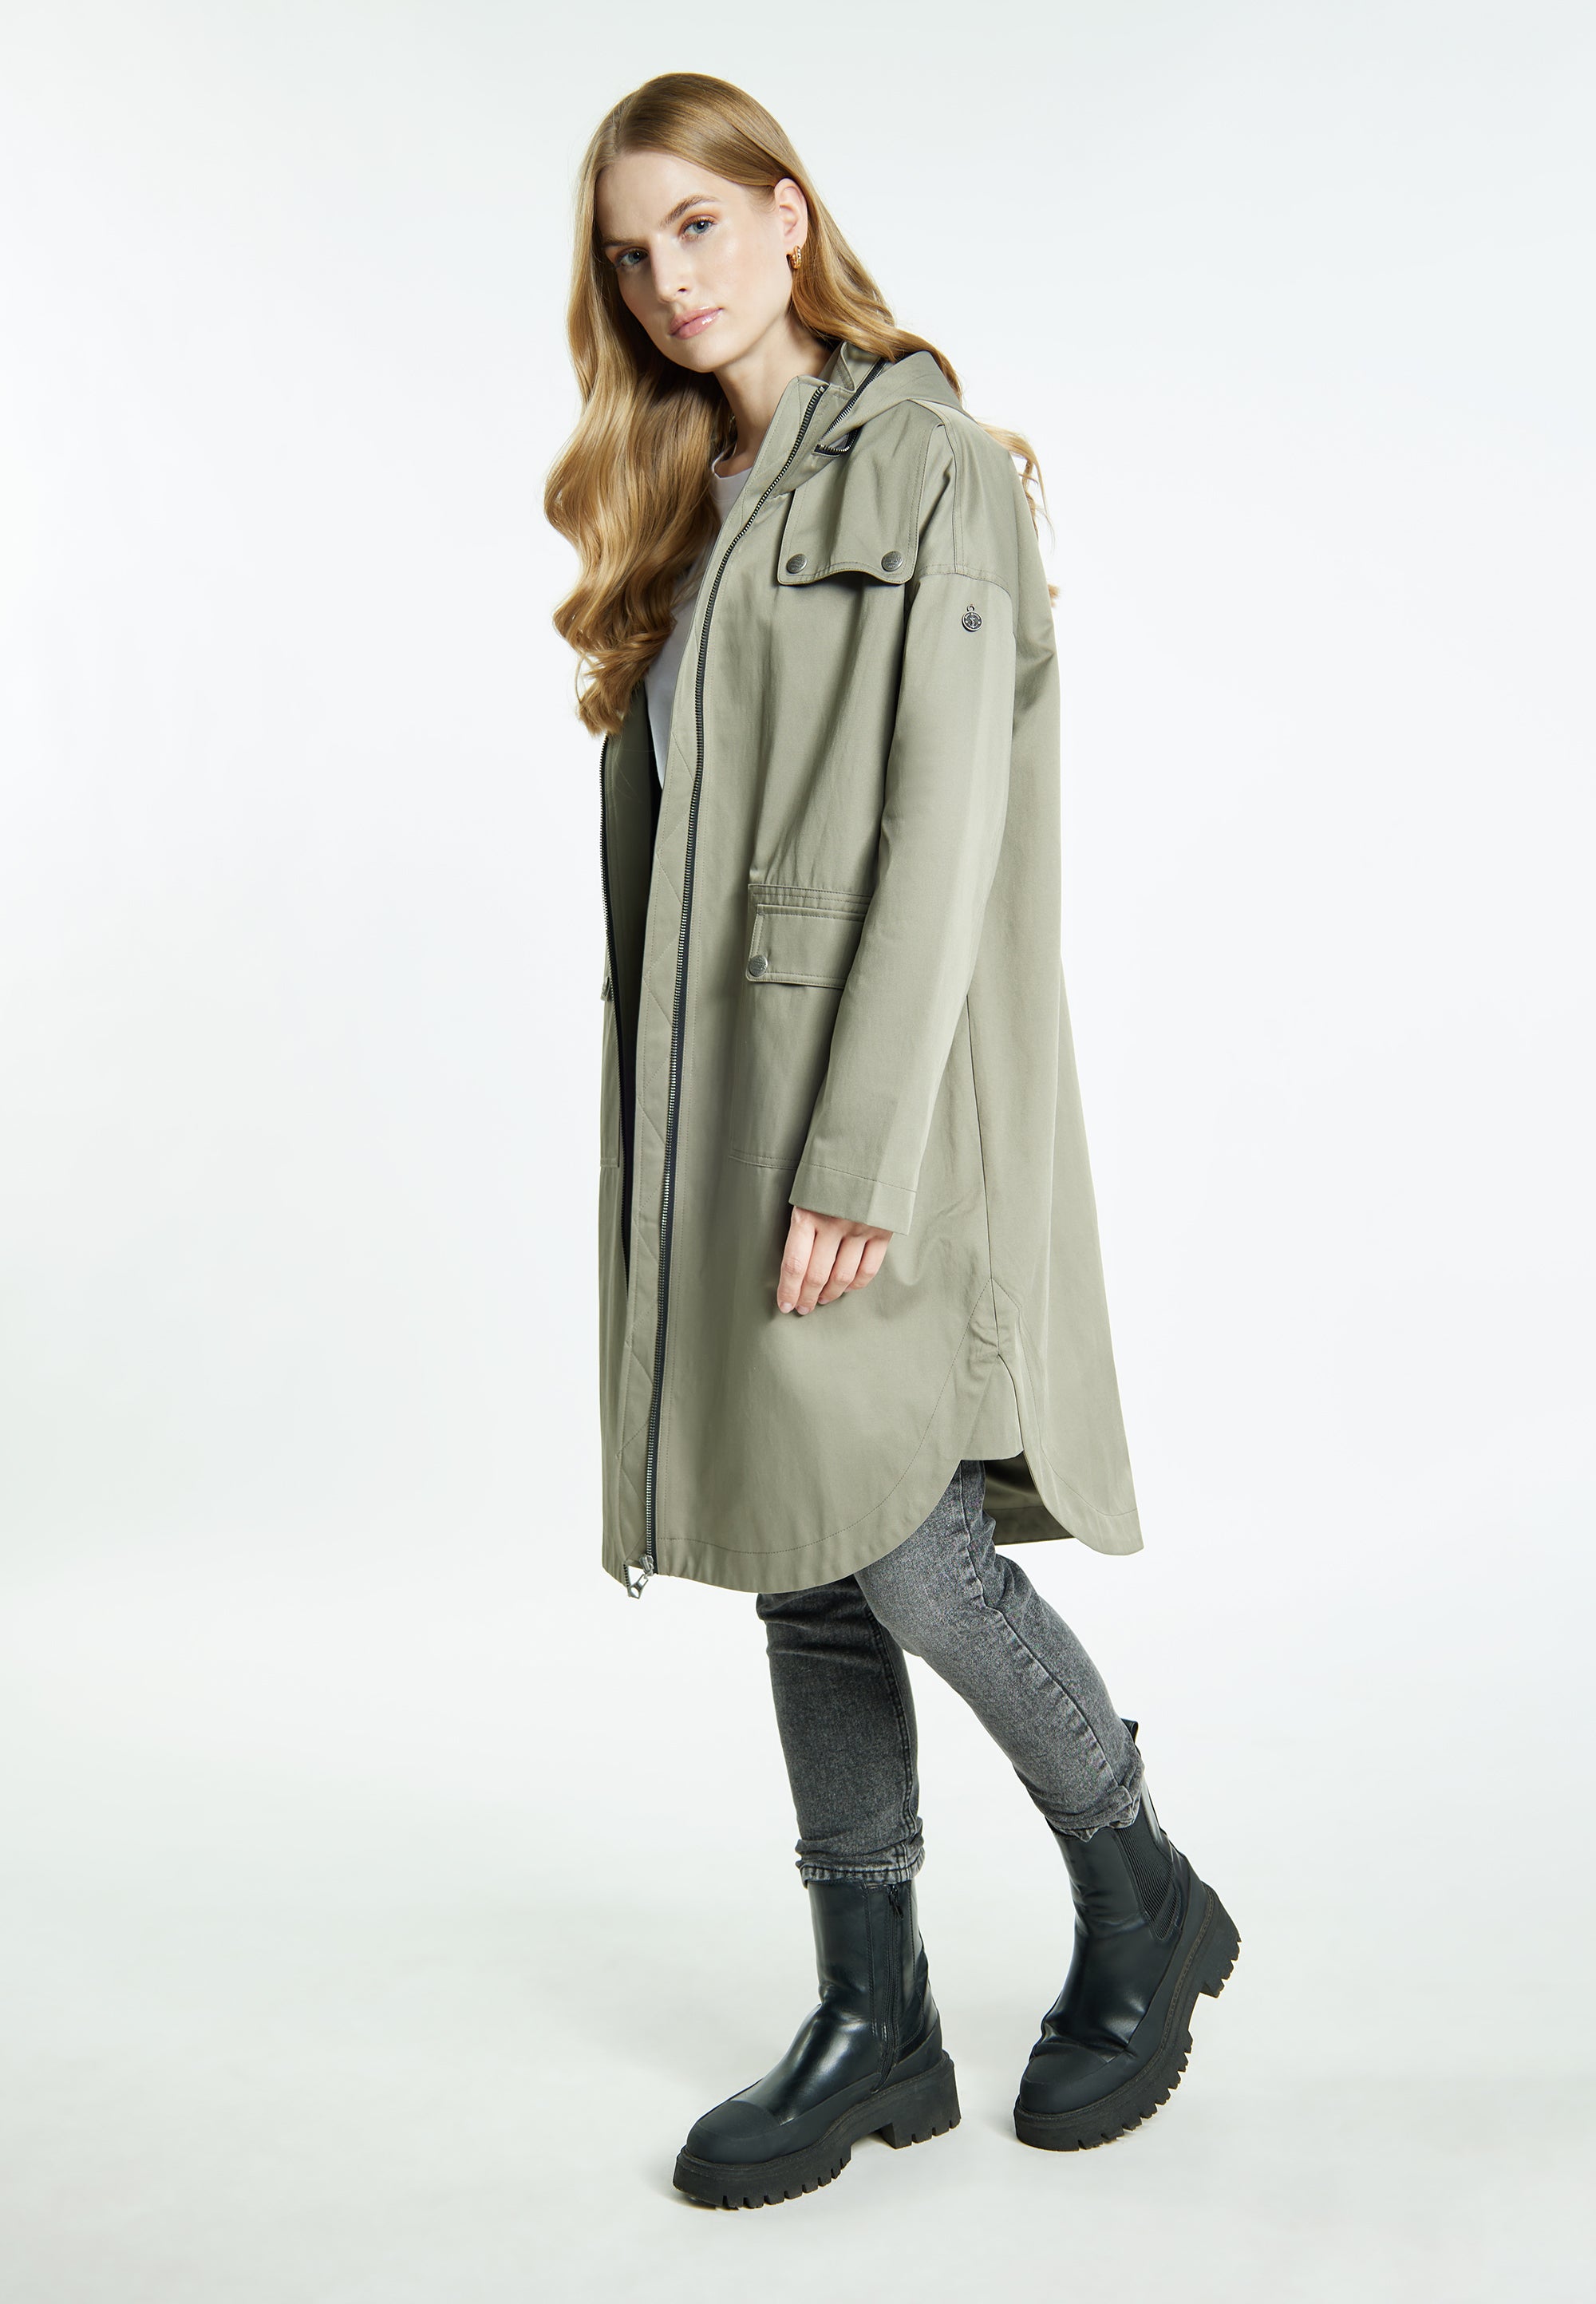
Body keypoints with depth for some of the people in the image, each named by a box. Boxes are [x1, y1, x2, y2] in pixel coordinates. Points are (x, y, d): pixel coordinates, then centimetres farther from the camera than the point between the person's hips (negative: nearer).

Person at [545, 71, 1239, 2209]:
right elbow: (662, 838, 15)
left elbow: (942, 826, -15)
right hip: (718, 1104, 8)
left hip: (879, 1096, -7)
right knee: (806, 1566, 9)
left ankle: (1145, 1907, 20)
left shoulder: (925, 460, -5)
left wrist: (861, 1154, -21)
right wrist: (662, 1135, 11)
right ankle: (874, 2024, 20)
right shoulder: (688, 502, 18)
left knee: (897, 1538, -6)